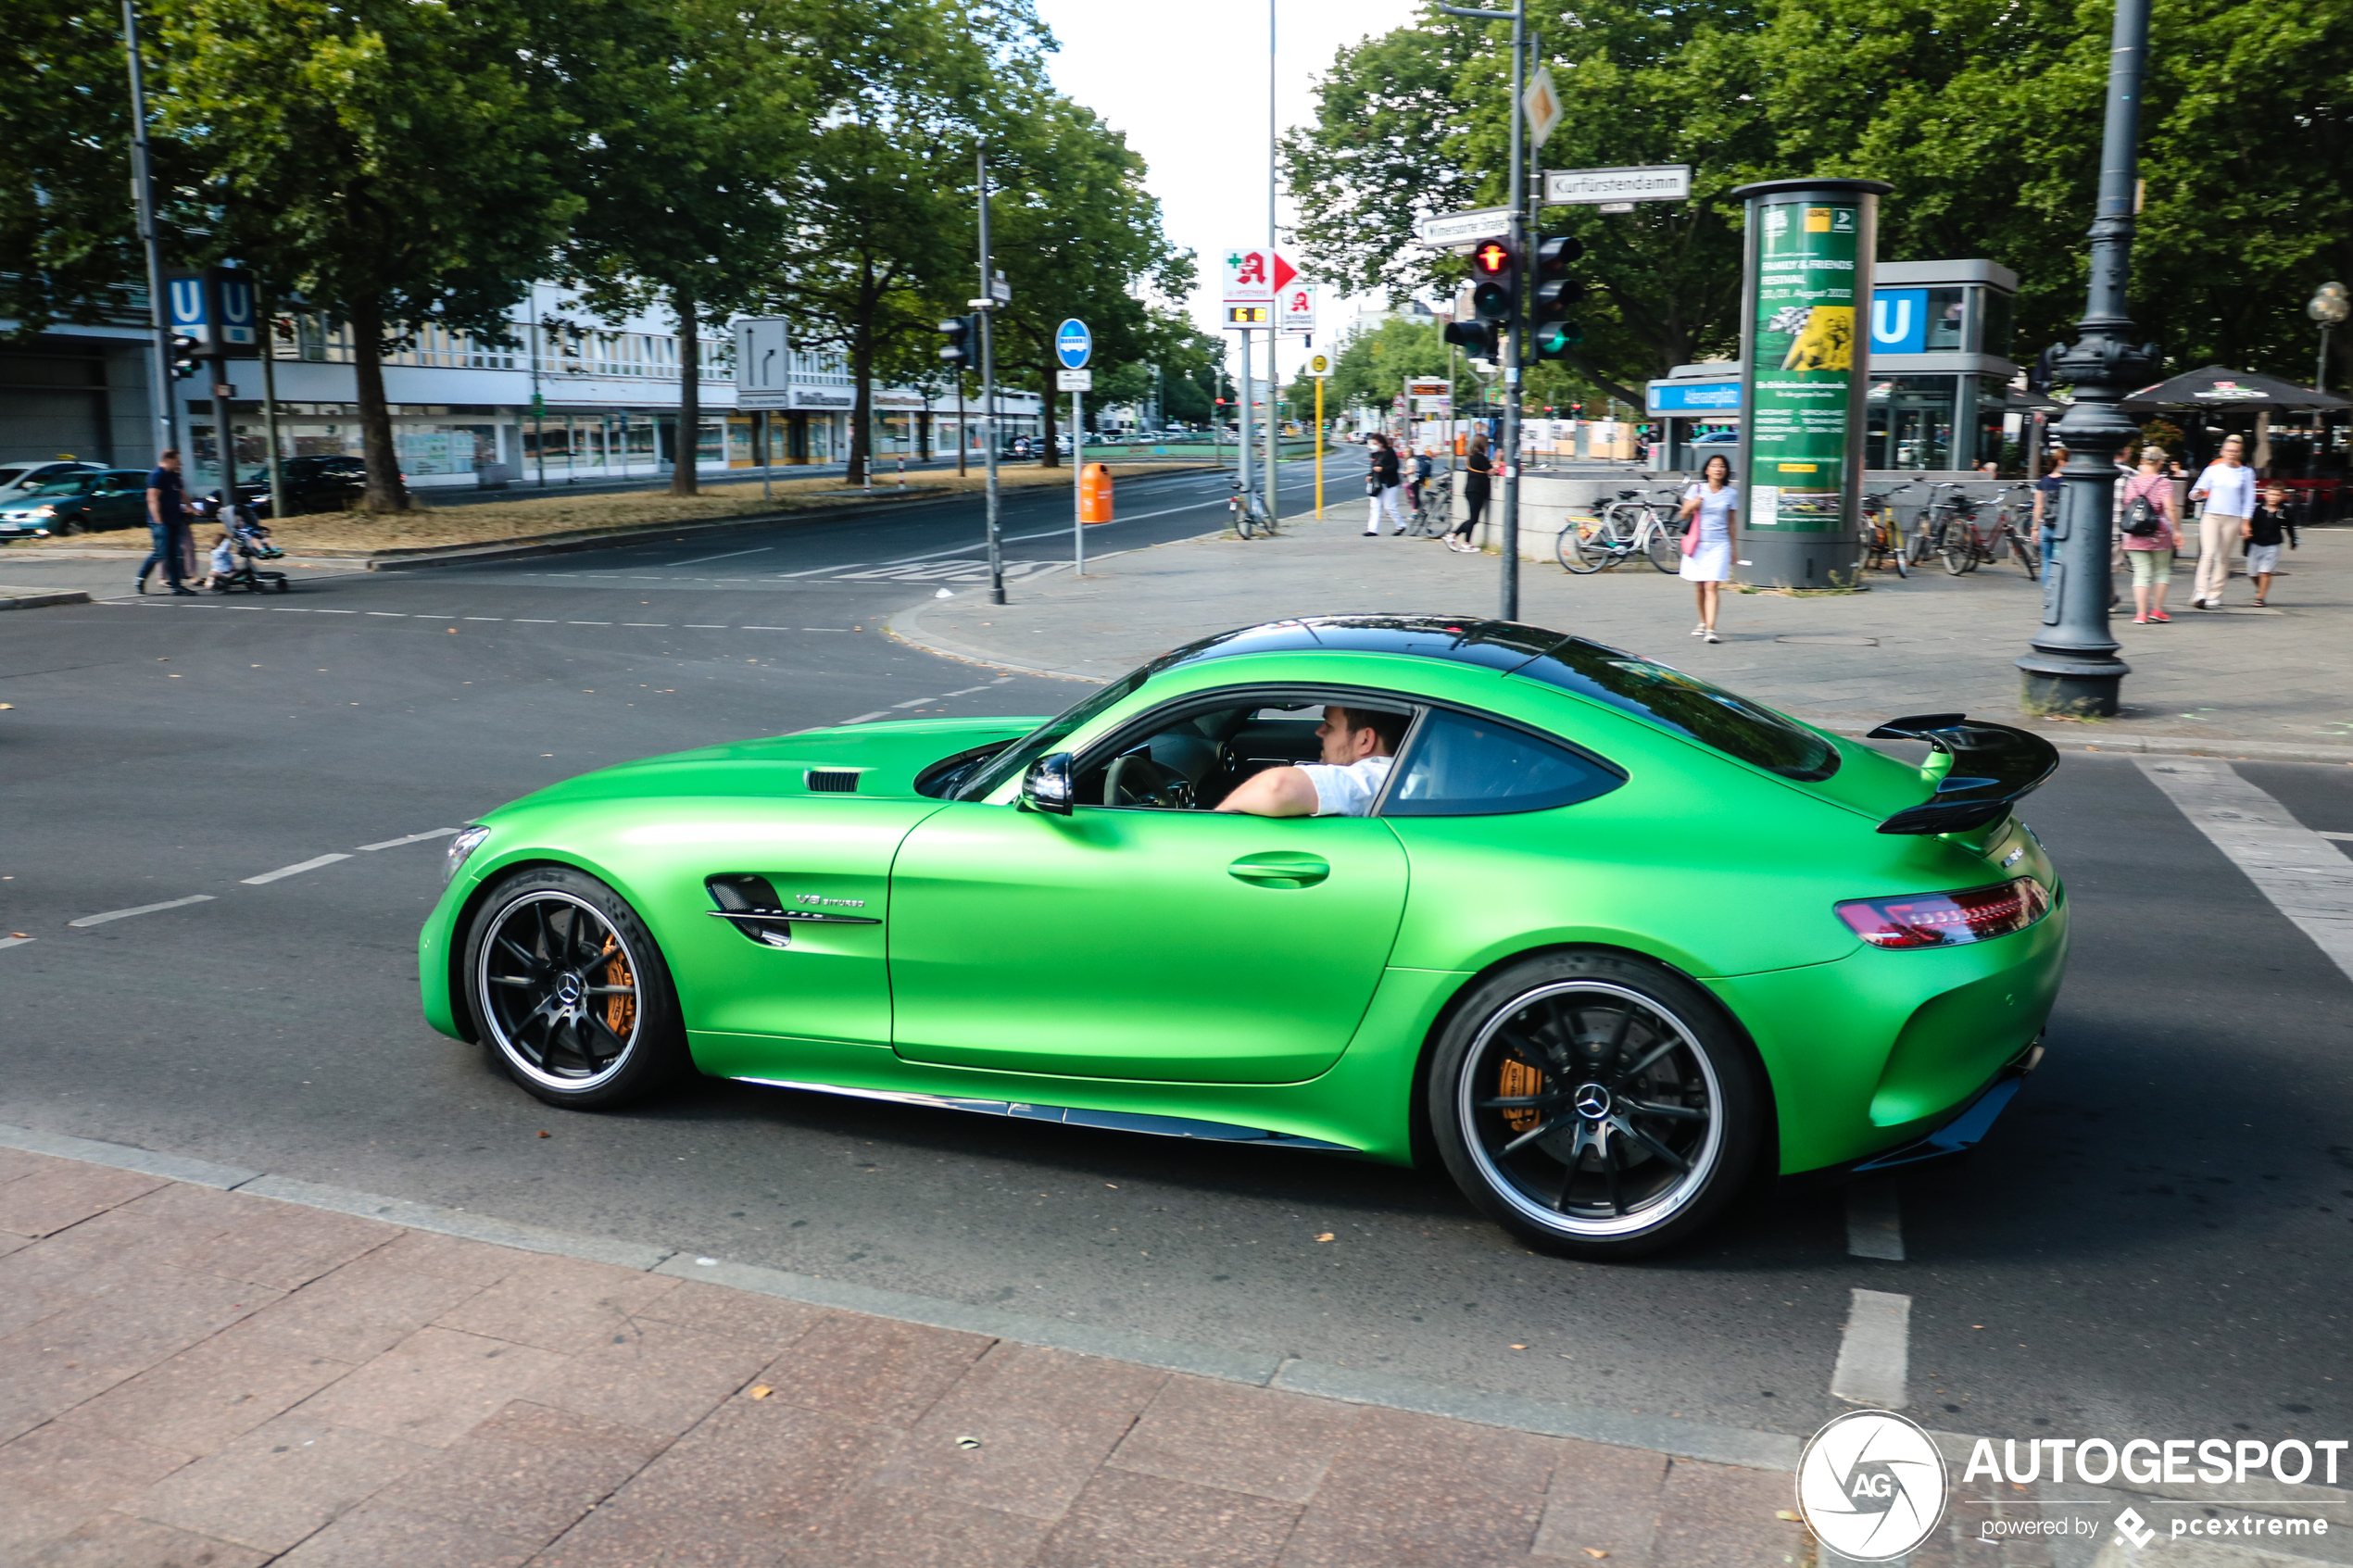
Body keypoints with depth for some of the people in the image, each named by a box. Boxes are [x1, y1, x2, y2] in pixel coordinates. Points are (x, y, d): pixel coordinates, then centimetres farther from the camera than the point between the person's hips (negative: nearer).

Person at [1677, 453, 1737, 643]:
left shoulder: (1731, 494, 5)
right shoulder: (1696, 489, 4)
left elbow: (1731, 522, 12)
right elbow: (1684, 516, 8)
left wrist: (1733, 549, 13)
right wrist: (1691, 506, -13)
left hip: (1718, 545, -1)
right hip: (1697, 544, 1)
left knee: (1712, 587, -12)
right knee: (1699, 587, 9)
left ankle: (1710, 629, -18)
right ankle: (1703, 622, 30)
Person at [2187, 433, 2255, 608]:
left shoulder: (2246, 473, 9)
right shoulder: (2213, 469, 7)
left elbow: (2249, 500, 11)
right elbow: (2197, 492, 9)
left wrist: (2245, 522, 3)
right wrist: (2197, 494, -15)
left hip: (2233, 519, 1)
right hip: (2211, 515, -1)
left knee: (2223, 558, 2)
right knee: (2209, 553, -17)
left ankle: (2215, 596, 5)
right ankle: (2201, 592, -23)